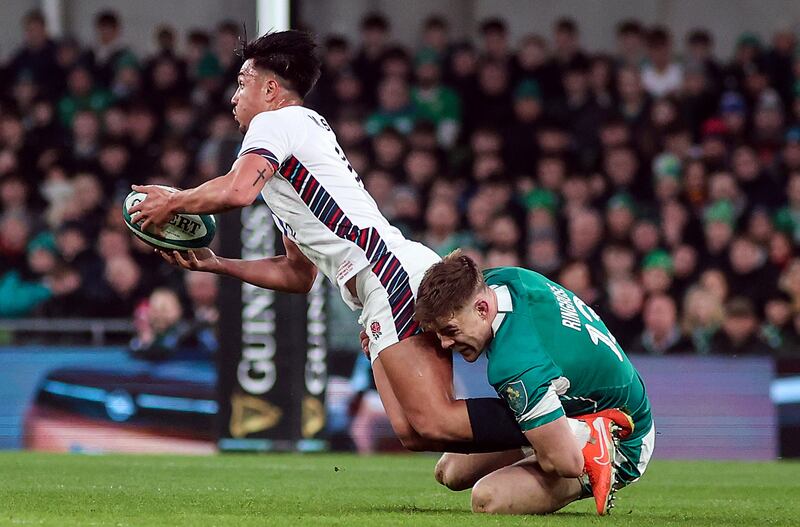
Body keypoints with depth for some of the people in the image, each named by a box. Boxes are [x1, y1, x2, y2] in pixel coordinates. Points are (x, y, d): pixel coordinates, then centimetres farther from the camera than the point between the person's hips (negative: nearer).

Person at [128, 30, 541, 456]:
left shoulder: (275, 121, 3)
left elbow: (236, 191, -18)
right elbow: (298, 274, 33)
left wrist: (172, 203, 0)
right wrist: (214, 264, 25)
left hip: (396, 274, -10)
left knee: (433, 425, -20)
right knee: (414, 433, -1)